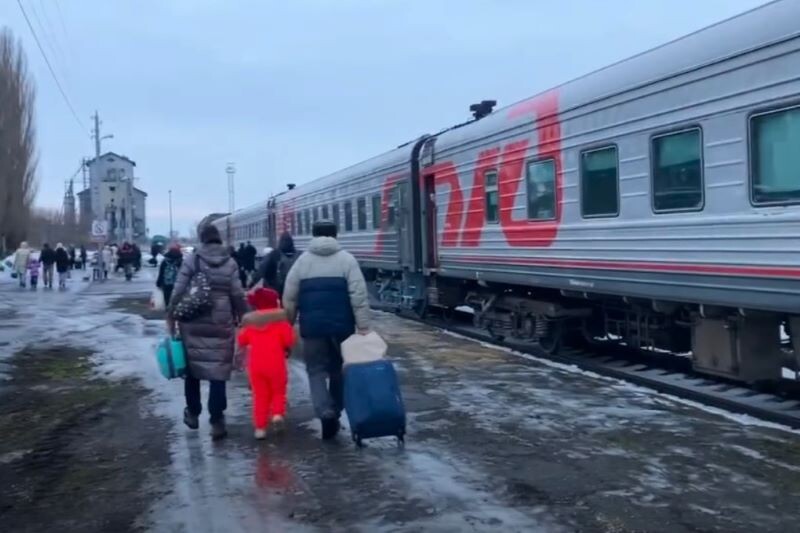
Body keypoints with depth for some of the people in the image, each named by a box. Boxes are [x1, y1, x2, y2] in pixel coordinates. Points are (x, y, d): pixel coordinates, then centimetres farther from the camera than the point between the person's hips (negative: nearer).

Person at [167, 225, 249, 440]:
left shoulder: (191, 260, -1)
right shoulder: (230, 263, 2)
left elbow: (178, 292, -4)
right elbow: (238, 295, -1)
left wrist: (170, 316, 5)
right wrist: (243, 317, 11)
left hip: (193, 323, 0)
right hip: (221, 324, 0)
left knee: (192, 367, 17)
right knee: (218, 371, 3)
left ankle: (193, 413, 28)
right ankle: (217, 421, 0)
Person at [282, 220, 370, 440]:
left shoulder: (302, 261, 5)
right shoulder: (346, 259, 0)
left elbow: (289, 299, 5)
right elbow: (358, 296, -7)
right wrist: (363, 327, -6)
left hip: (312, 326, 0)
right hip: (342, 326, 0)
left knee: (316, 370, 8)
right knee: (338, 370, 16)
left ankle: (325, 413, -12)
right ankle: (334, 414, 23)